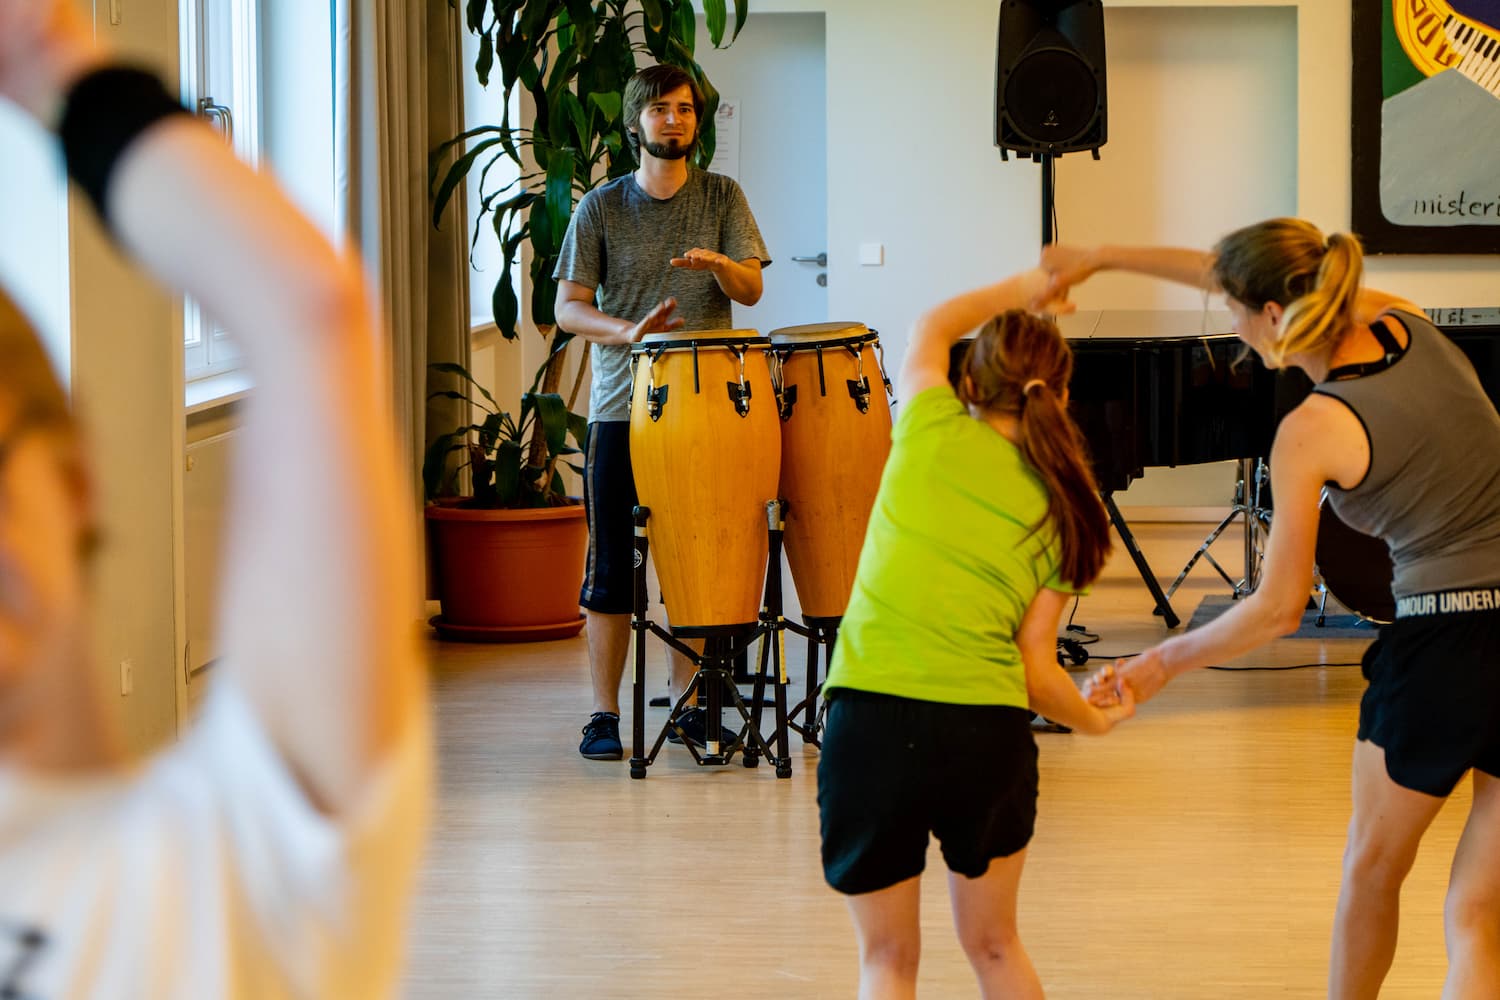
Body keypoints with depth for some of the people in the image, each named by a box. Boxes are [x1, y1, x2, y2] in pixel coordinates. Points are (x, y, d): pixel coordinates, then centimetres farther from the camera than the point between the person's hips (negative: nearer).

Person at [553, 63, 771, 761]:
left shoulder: (722, 198, 8)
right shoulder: (601, 208, 5)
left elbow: (751, 290, 0)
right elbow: (568, 308, 1)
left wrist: (718, 264, -23)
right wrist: (631, 331, -18)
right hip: (621, 411, -1)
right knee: (612, 565, -1)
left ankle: (689, 704, 13)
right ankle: (603, 715, 6)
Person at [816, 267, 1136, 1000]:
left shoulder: (932, 432, 4)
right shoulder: (1063, 514, 7)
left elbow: (932, 327, 25)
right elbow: (1036, 670, 5)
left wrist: (1029, 284, 36)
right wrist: (1095, 720, 24)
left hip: (872, 719, -1)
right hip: (988, 733, 1)